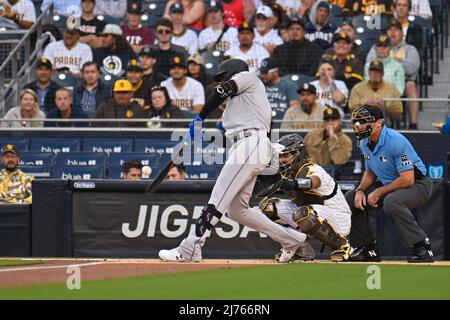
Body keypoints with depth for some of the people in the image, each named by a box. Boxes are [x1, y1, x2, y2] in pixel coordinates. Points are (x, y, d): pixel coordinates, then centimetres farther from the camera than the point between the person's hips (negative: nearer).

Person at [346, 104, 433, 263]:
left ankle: (422, 247, -29)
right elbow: (370, 172, 17)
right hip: (388, 185, 9)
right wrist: (360, 190, -3)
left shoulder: (396, 141, -26)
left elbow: (408, 179, -28)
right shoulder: (365, 143, 1)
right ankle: (368, 248, 11)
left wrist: (379, 192, -21)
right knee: (349, 199, 2)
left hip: (417, 184, -9)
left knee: (391, 201, -39)